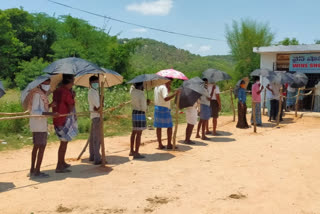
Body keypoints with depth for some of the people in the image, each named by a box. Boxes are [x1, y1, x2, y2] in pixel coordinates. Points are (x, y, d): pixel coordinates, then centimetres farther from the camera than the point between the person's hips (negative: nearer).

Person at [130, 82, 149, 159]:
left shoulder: (132, 91, 4)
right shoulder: (141, 94, -18)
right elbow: (143, 107, -15)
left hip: (134, 113, 9)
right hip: (140, 114, -9)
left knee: (134, 132, 17)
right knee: (139, 134, -4)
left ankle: (131, 151, 27)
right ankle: (136, 153, -1)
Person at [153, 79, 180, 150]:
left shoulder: (157, 87, 13)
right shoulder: (163, 87, -15)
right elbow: (166, 99, -29)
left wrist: (168, 90, 12)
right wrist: (174, 94, -28)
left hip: (157, 107, 8)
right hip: (164, 109, -8)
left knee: (158, 127, 8)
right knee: (169, 127, 2)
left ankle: (160, 144, 13)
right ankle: (169, 144, 5)